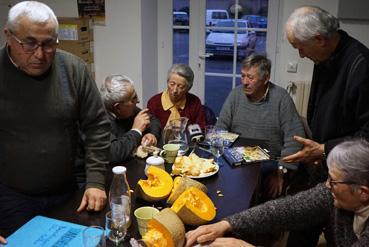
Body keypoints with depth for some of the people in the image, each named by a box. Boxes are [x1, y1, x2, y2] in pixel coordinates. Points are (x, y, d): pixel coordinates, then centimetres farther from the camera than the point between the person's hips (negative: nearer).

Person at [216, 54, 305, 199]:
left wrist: (280, 171, -15)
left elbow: (293, 140, -9)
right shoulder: (236, 94, 4)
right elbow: (220, 128, 7)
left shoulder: (281, 98, -7)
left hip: (270, 166, -2)